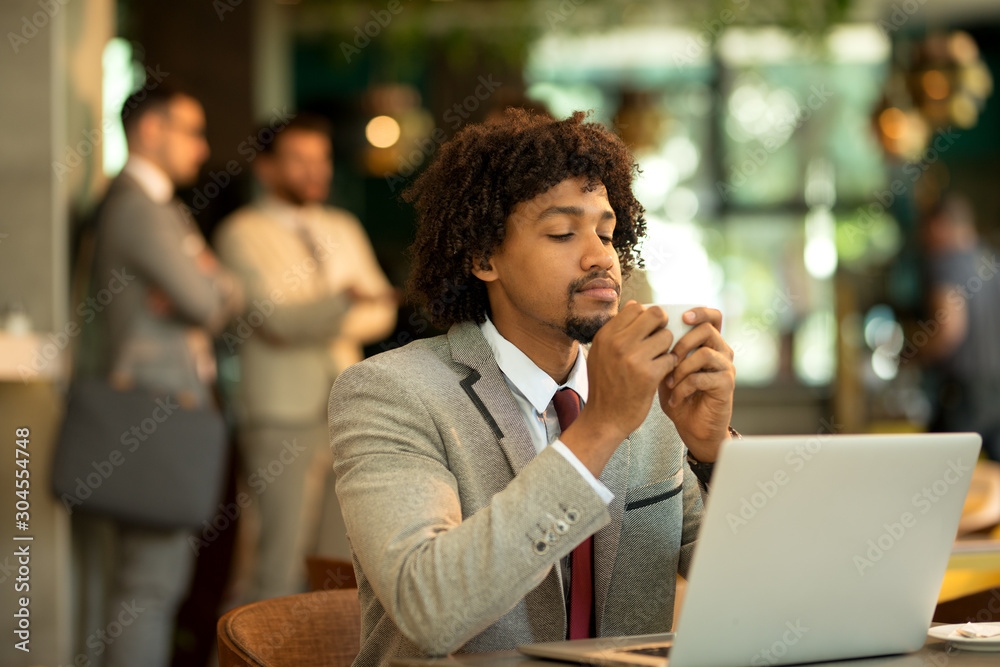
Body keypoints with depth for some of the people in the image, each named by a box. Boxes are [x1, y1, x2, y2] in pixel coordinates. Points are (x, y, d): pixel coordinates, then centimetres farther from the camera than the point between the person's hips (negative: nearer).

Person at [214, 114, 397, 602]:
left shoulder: (344, 228, 18)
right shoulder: (243, 232, -1)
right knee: (286, 562, -9)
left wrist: (316, 324, -9)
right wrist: (343, 302, -29)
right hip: (284, 418, -6)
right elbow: (277, 318, -14)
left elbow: (380, 314, 9)